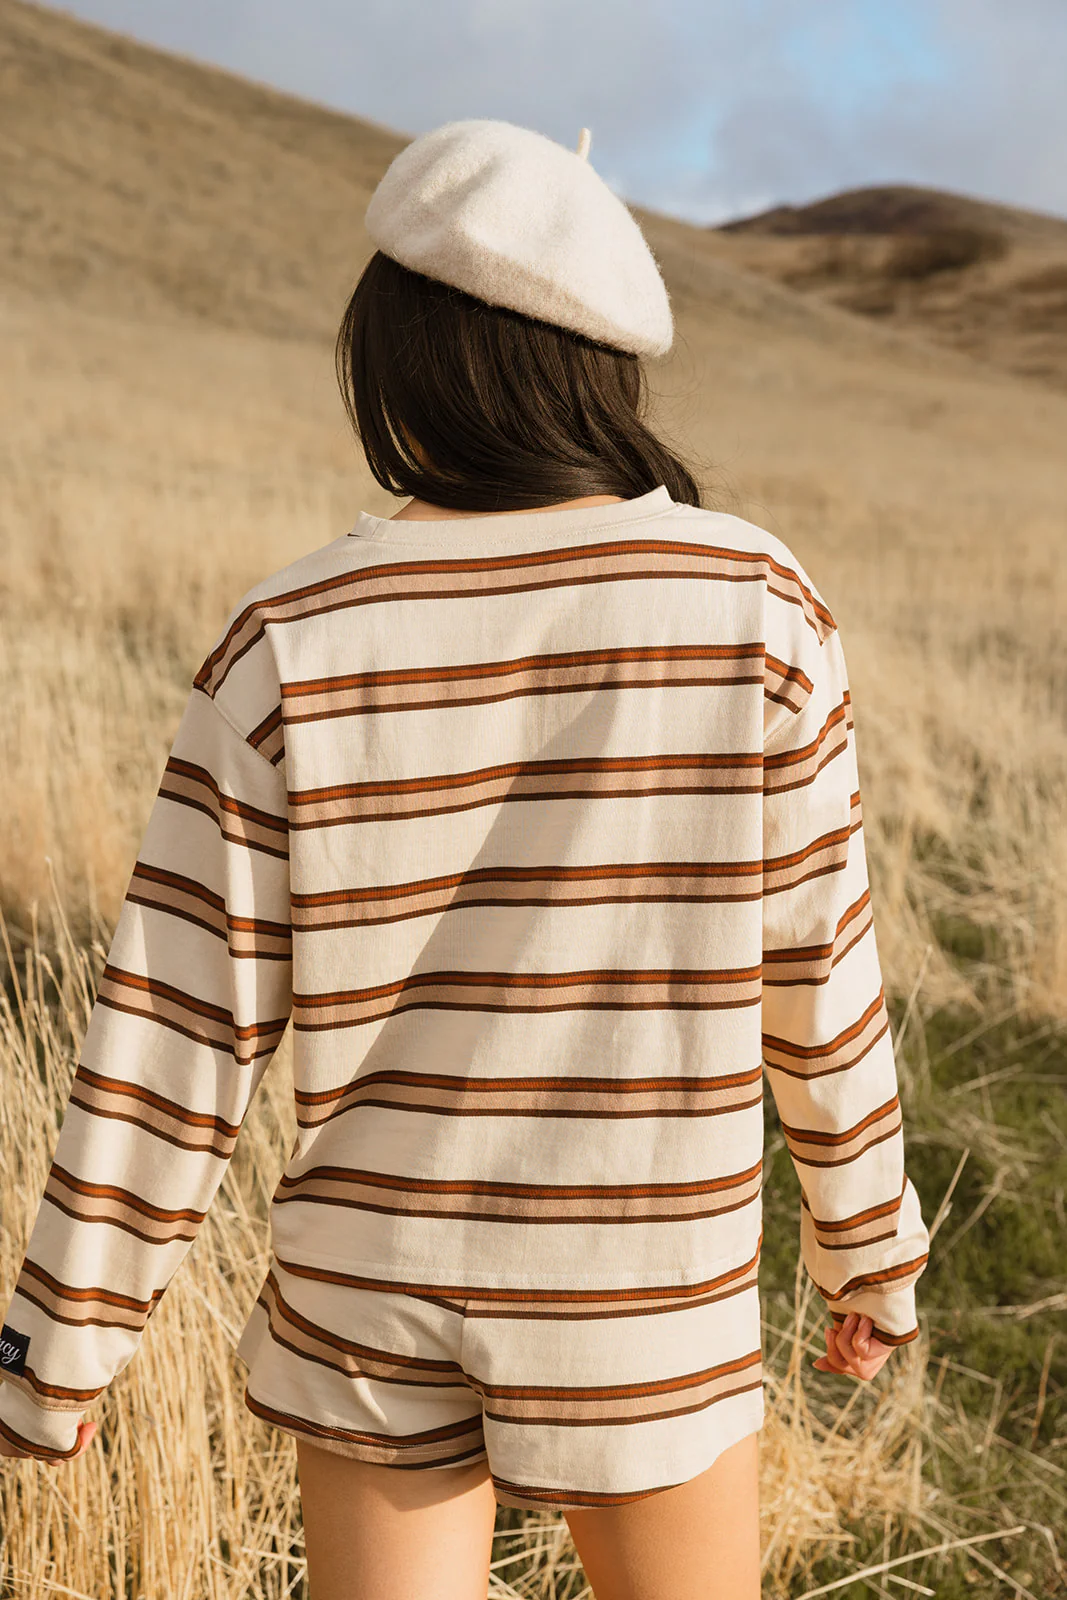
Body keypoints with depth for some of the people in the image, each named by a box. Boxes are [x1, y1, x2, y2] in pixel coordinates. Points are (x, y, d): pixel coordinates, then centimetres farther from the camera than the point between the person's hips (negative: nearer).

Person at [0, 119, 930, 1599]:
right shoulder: (753, 603, -13)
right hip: (644, 1301, 0)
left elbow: (181, 1018, -11)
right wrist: (871, 1241, 9)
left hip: (372, 1284, 1)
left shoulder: (294, 640, -13)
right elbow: (817, 973, -6)